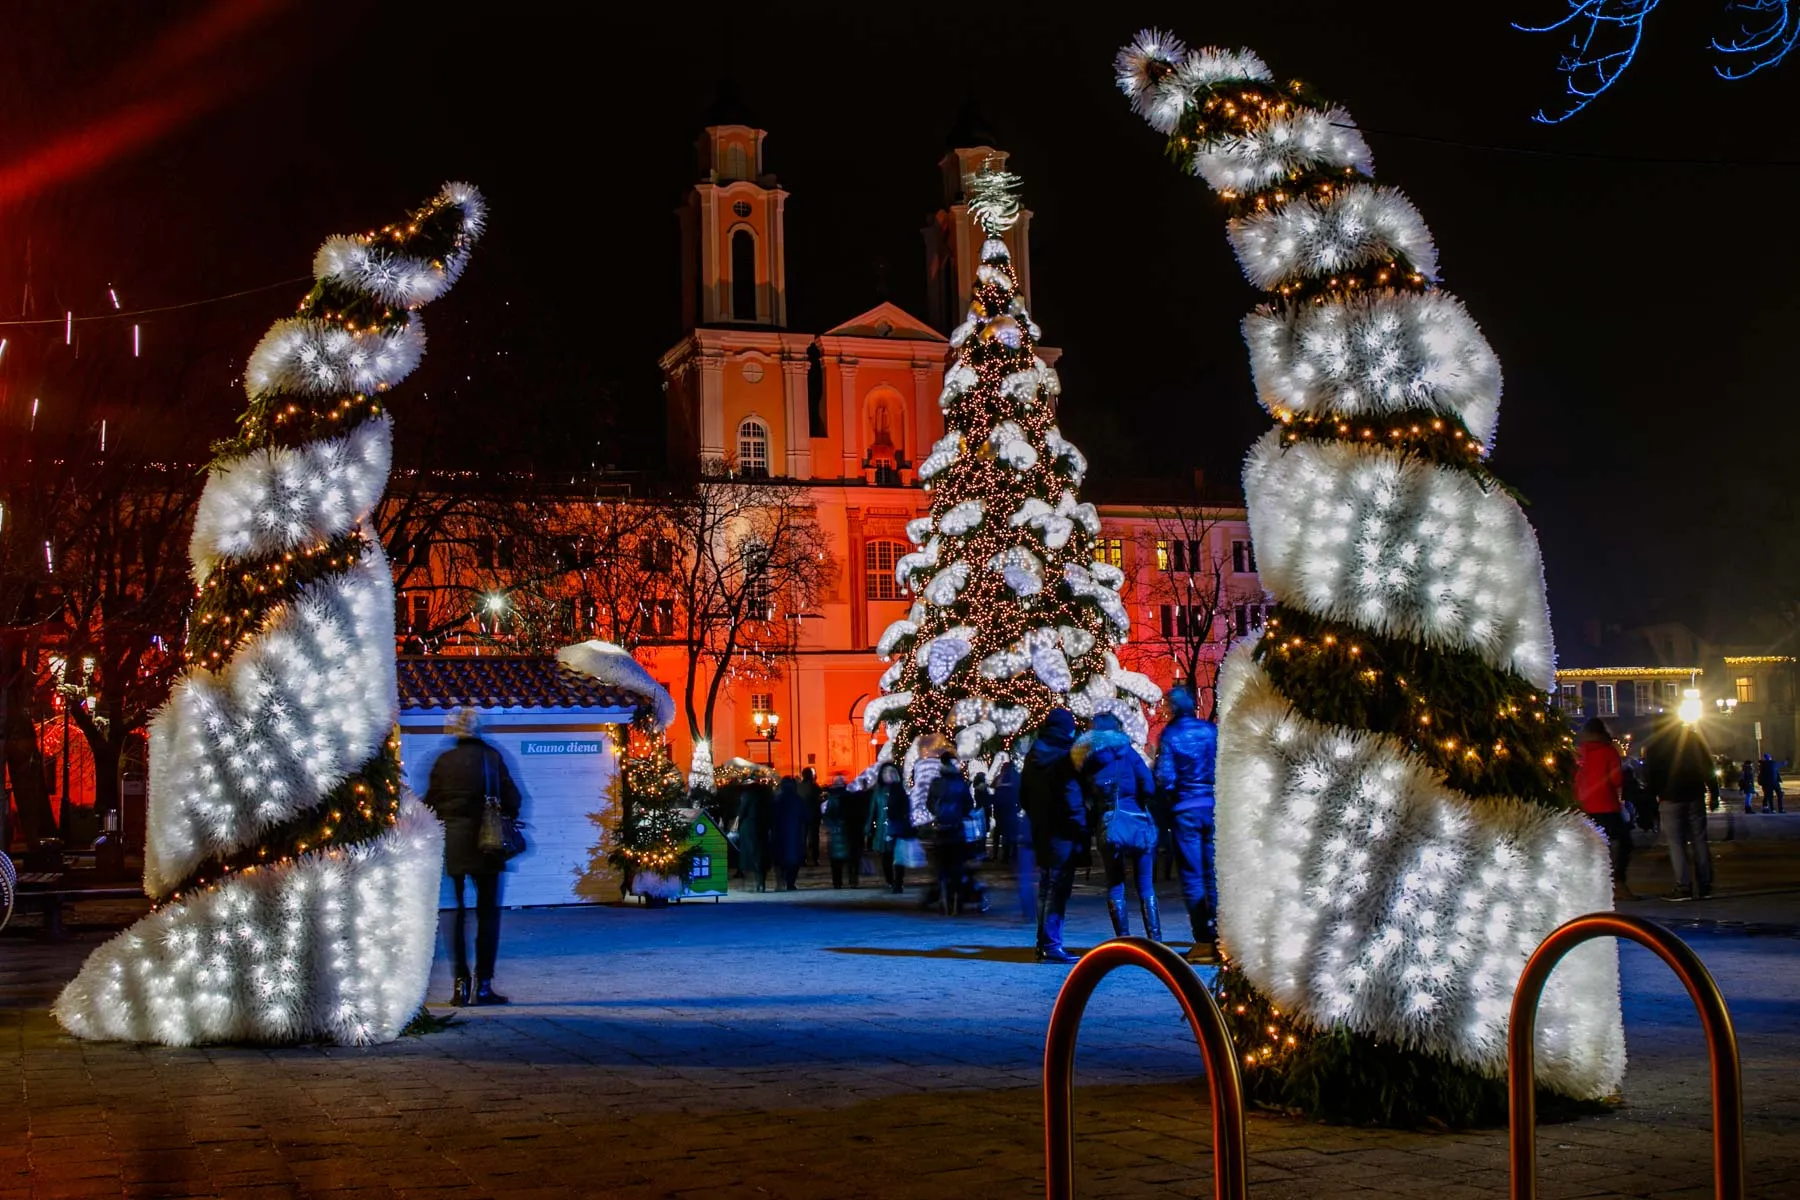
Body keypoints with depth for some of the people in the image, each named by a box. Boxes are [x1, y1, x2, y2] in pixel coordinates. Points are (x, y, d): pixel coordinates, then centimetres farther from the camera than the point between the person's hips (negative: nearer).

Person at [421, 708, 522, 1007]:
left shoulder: (444, 761, 0)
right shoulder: (492, 758, -4)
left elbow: (430, 803, 3)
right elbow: (512, 800, -5)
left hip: (450, 845, 1)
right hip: (485, 845, -1)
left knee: (455, 914, 9)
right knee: (487, 914, 5)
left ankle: (460, 984, 7)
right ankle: (483, 985, 1)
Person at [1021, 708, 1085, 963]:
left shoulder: (1033, 755, 14)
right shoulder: (1066, 754, -9)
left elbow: (1024, 796, 18)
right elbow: (1074, 798, -14)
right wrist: (1081, 828, -9)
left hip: (1040, 831, 8)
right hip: (1063, 832, -8)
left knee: (1045, 887, 14)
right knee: (1058, 887, -8)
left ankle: (1043, 943, 18)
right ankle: (1051, 945, -11)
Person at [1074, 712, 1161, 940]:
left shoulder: (1084, 758, 9)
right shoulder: (1125, 751, 1)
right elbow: (1148, 787, -5)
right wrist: (1135, 800, 10)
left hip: (1109, 825, 1)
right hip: (1138, 822, -1)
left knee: (1115, 886, 9)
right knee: (1146, 887, 5)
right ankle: (1155, 940, 0)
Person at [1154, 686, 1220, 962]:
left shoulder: (1169, 735, -6)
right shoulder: (1211, 731, 3)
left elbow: (1165, 779, -10)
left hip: (1185, 810, -3)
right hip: (1214, 807, 3)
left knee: (1192, 877, 2)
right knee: (1214, 875, 9)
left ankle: (1204, 940, -1)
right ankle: (1220, 937, 7)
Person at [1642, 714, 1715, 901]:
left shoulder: (1653, 745, -2)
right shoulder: (1693, 737, 7)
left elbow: (1650, 774, -4)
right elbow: (1708, 765, 9)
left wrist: (1656, 794, 8)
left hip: (1671, 797, -3)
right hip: (1695, 794, 3)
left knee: (1676, 842, -4)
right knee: (1699, 839, 7)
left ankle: (1683, 887, -11)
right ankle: (1704, 885, 6)